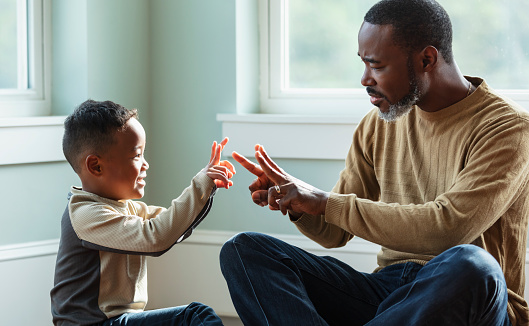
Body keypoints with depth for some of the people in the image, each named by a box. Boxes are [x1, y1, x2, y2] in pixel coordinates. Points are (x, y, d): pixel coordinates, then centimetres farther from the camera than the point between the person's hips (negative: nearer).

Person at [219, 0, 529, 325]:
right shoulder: (377, 124, 12)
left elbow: (448, 227, -24)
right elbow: (334, 233, 17)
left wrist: (325, 202, -18)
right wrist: (297, 205, -7)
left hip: (470, 299, -6)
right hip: (387, 290, 6)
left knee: (471, 265, -42)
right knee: (242, 250, -12)